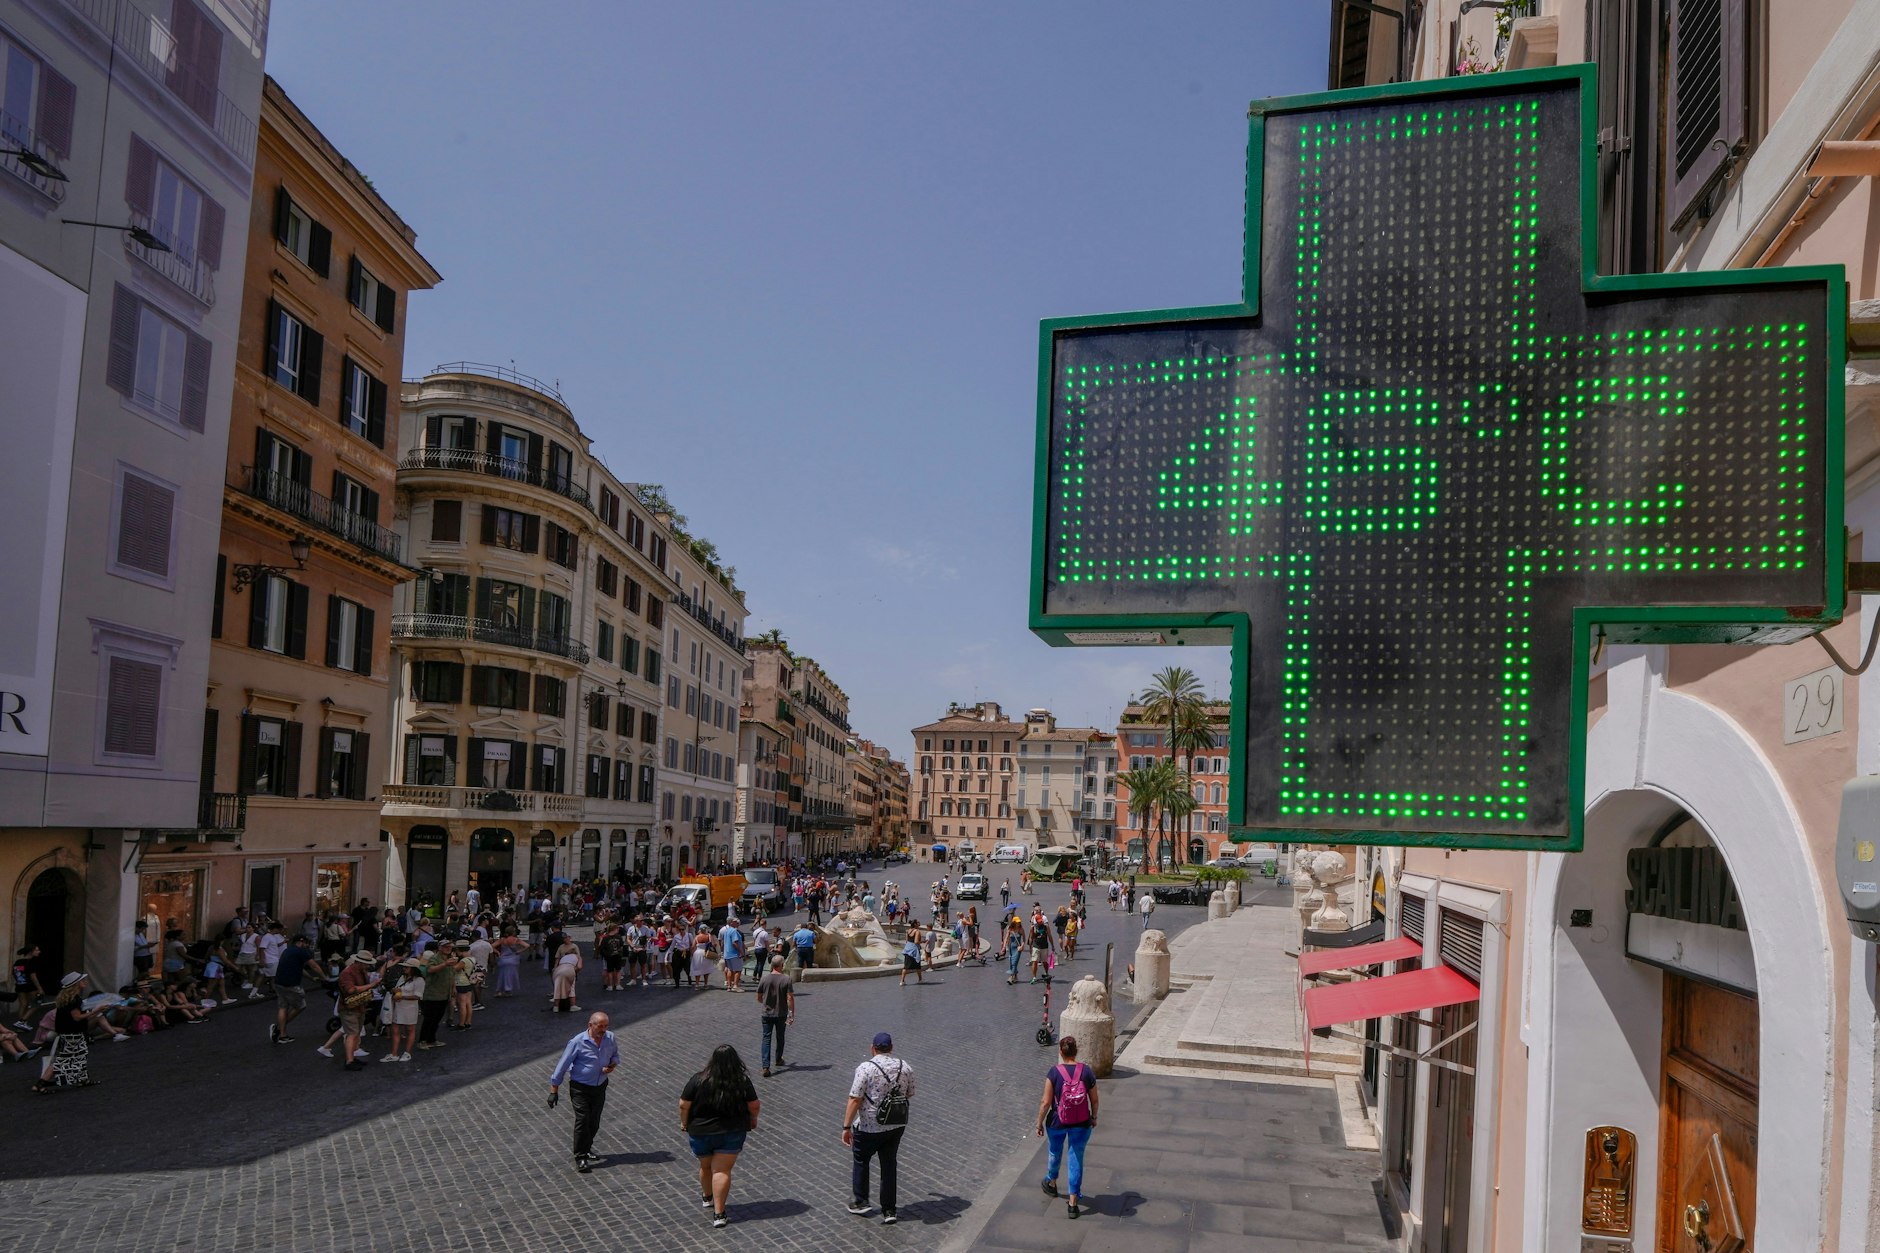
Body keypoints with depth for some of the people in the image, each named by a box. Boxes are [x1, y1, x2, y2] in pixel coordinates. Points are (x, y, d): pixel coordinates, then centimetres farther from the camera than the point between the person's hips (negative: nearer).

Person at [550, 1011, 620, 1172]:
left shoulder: (610, 1038, -4)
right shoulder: (578, 1042, -17)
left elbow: (615, 1054, 15)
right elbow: (562, 1065, -11)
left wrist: (612, 1065, -10)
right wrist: (554, 1091, -10)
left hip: (600, 1087, 4)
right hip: (580, 1088, -4)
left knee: (594, 1122, 10)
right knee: (582, 1120, -12)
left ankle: (586, 1148, 33)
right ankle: (580, 1157, -3)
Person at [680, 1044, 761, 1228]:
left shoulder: (698, 1080, -14)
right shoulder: (743, 1082, -11)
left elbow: (683, 1105, -11)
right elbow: (754, 1106, -3)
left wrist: (684, 1123, 7)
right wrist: (753, 1120, 17)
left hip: (700, 1132, 1)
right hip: (732, 1132, -1)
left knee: (705, 1166, 23)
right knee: (722, 1171, 2)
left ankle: (707, 1197, 46)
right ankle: (718, 1213, -4)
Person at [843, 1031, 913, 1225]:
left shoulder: (865, 1068, -16)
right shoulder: (905, 1068, 0)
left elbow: (855, 1100, -18)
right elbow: (909, 1095, 12)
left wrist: (846, 1127, -13)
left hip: (869, 1127, -4)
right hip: (897, 1125, 4)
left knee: (860, 1160, 18)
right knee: (889, 1164, 13)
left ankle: (860, 1202, 24)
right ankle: (888, 1210, 14)